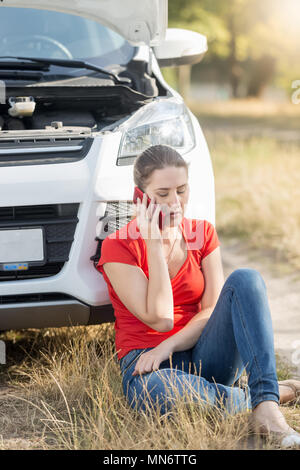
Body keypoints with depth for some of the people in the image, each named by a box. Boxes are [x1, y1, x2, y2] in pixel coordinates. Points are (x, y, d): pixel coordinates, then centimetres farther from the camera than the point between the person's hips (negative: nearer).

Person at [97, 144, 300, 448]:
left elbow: (213, 312, 0)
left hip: (203, 358, 4)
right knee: (153, 391, -42)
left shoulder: (203, 234, 8)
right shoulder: (118, 247, -5)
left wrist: (166, 347, -16)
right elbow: (160, 319, -14)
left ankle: (266, 406, -34)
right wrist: (154, 245, -15)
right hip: (148, 359, -3)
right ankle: (265, 395, -21)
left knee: (245, 279, -23)